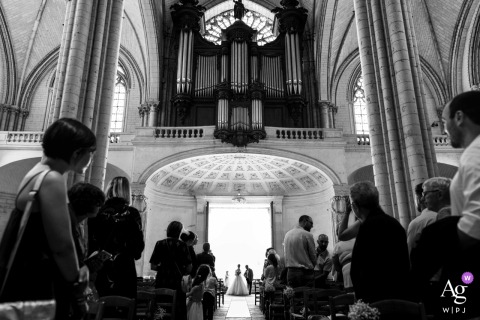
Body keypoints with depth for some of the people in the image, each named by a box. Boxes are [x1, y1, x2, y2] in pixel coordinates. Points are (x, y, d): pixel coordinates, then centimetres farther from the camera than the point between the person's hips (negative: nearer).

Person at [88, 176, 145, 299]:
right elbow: (138, 244, -6)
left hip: (99, 268, 3)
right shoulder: (132, 214, -6)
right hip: (124, 271, -3)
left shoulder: (97, 212, 1)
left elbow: (90, 240, 3)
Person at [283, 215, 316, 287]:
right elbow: (313, 255, -4)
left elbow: (286, 254, 11)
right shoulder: (307, 235, -9)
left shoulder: (287, 234, 9)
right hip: (305, 272, -6)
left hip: (290, 272, 6)